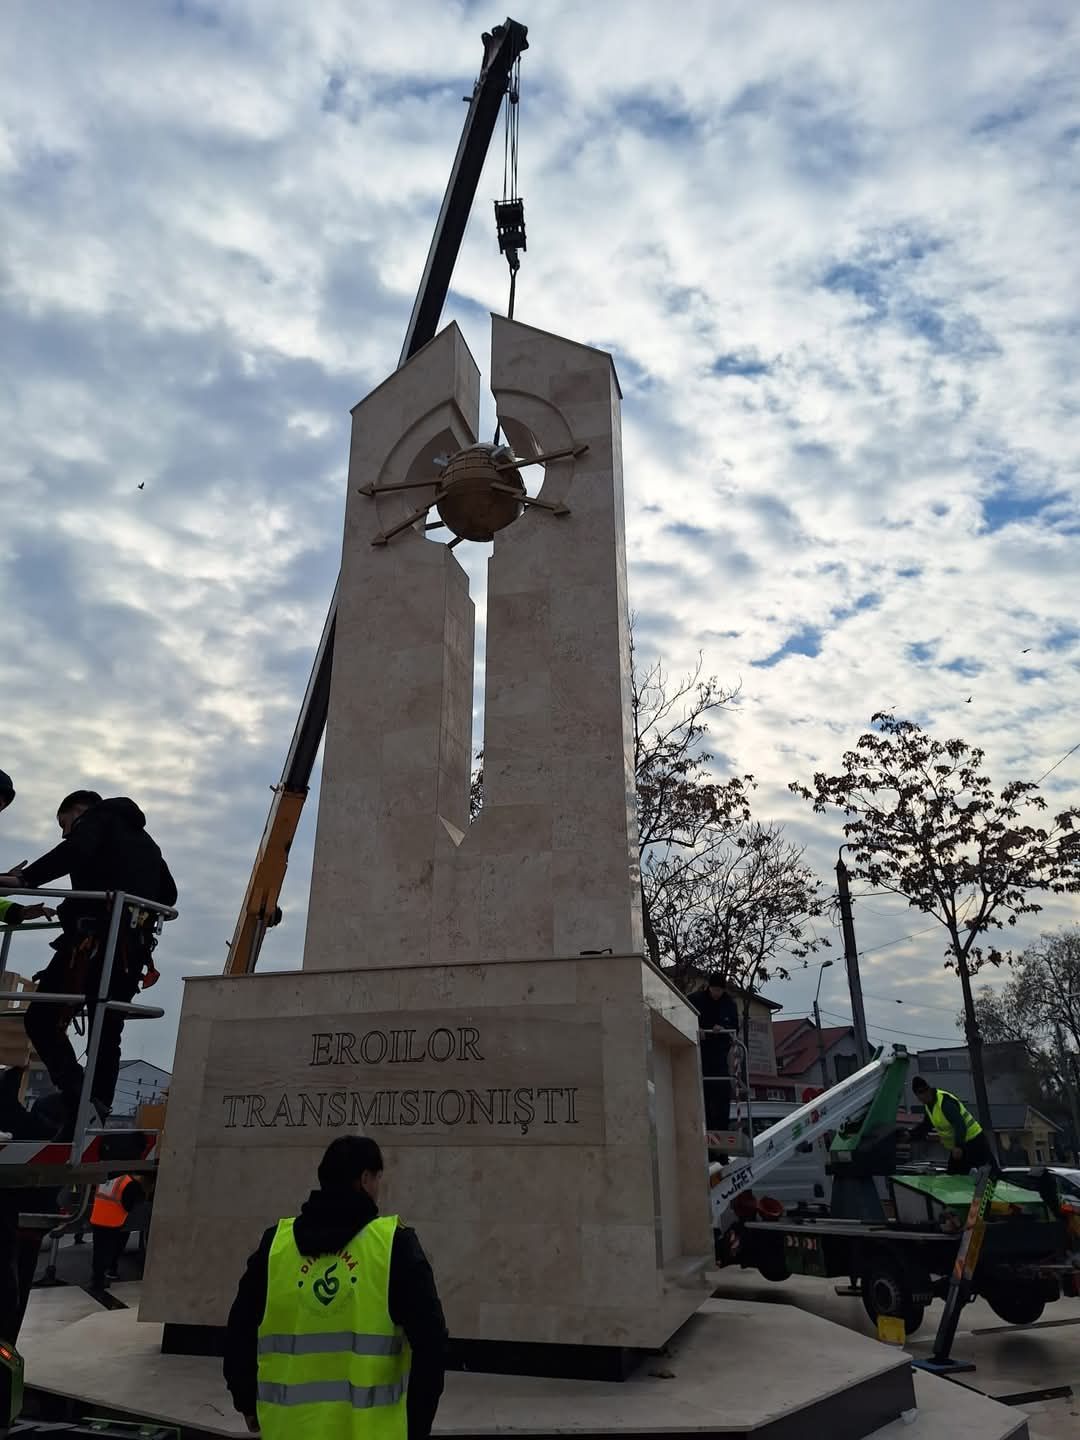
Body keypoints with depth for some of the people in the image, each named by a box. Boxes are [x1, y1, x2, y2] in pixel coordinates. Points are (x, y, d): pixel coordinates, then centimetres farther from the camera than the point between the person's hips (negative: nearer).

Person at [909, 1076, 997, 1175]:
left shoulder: (945, 1101, -25)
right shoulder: (928, 1105, 5)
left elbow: (960, 1125, -35)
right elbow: (924, 1126, 15)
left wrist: (958, 1146, -46)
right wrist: (911, 1134, 0)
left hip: (973, 1142, -9)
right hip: (956, 1147, 10)